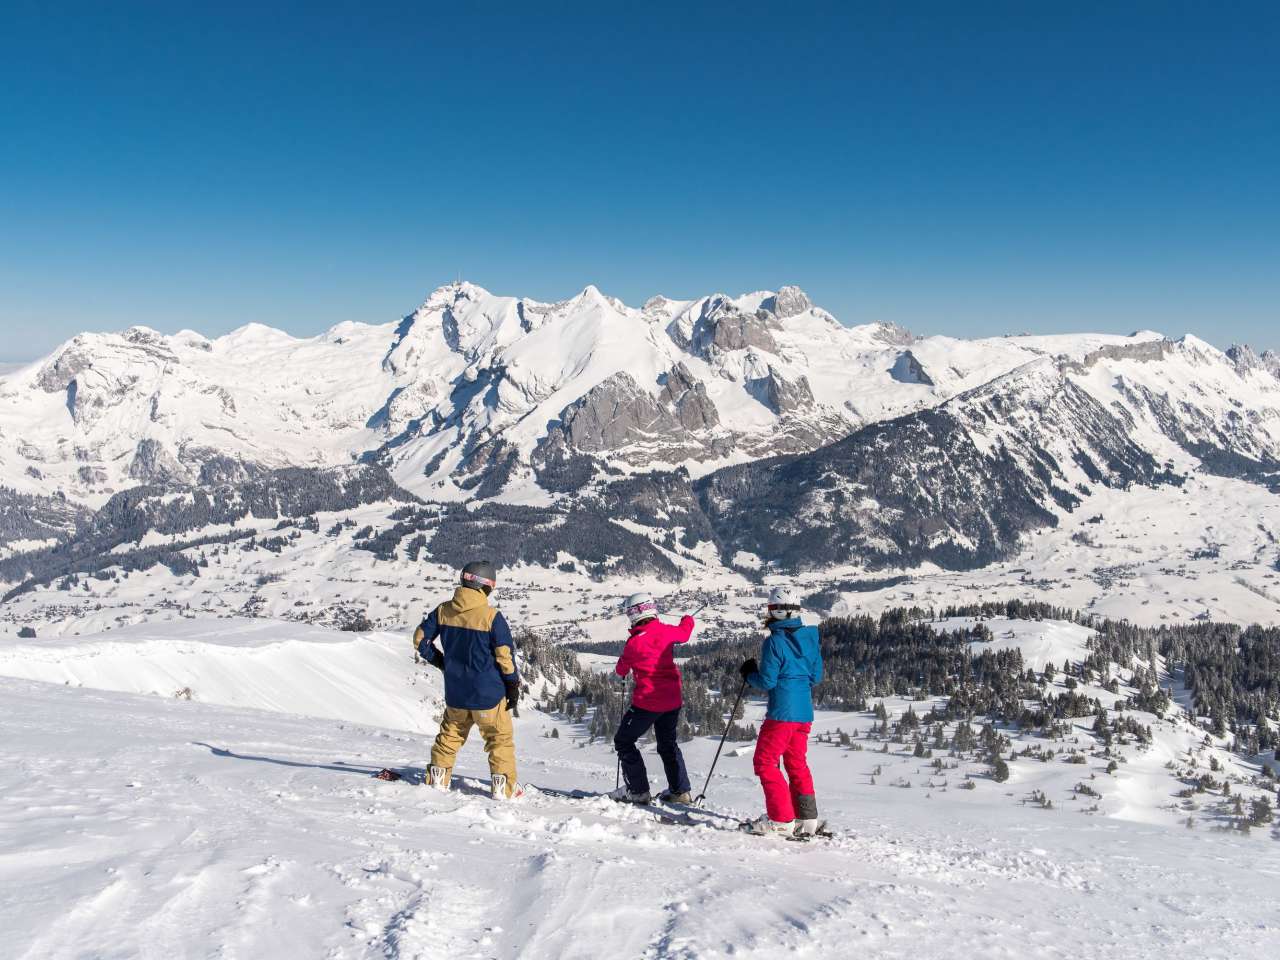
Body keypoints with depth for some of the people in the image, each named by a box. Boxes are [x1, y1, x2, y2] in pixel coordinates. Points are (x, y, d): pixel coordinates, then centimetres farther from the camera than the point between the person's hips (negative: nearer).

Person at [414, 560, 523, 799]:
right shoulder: (492, 617, -18)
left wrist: (439, 661, 18)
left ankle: (439, 777, 27)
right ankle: (503, 785, 12)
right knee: (500, 737, 12)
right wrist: (513, 685, 0)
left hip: (455, 692, 4)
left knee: (451, 733, 24)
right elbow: (505, 655, -13)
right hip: (488, 692, -4)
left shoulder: (443, 610, -4)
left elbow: (420, 640, 4)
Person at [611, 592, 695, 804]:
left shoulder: (634, 643, -16)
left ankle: (638, 790, 4)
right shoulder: (665, 631, -4)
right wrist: (688, 620, 42)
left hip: (647, 701, -6)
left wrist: (622, 666, 23)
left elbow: (621, 671, 0)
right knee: (668, 744, 23)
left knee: (624, 741, 9)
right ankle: (680, 791, 21)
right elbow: (684, 633, 20)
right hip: (672, 700, 6)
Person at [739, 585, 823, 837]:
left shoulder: (774, 641, -15)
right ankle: (807, 818, 19)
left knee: (765, 762, 2)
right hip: (805, 712, 8)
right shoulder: (810, 638, 6)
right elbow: (816, 676, 12)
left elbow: (767, 682, -14)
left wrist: (750, 673, 4)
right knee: (797, 763, 18)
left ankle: (781, 820, -1)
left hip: (782, 712, -8)